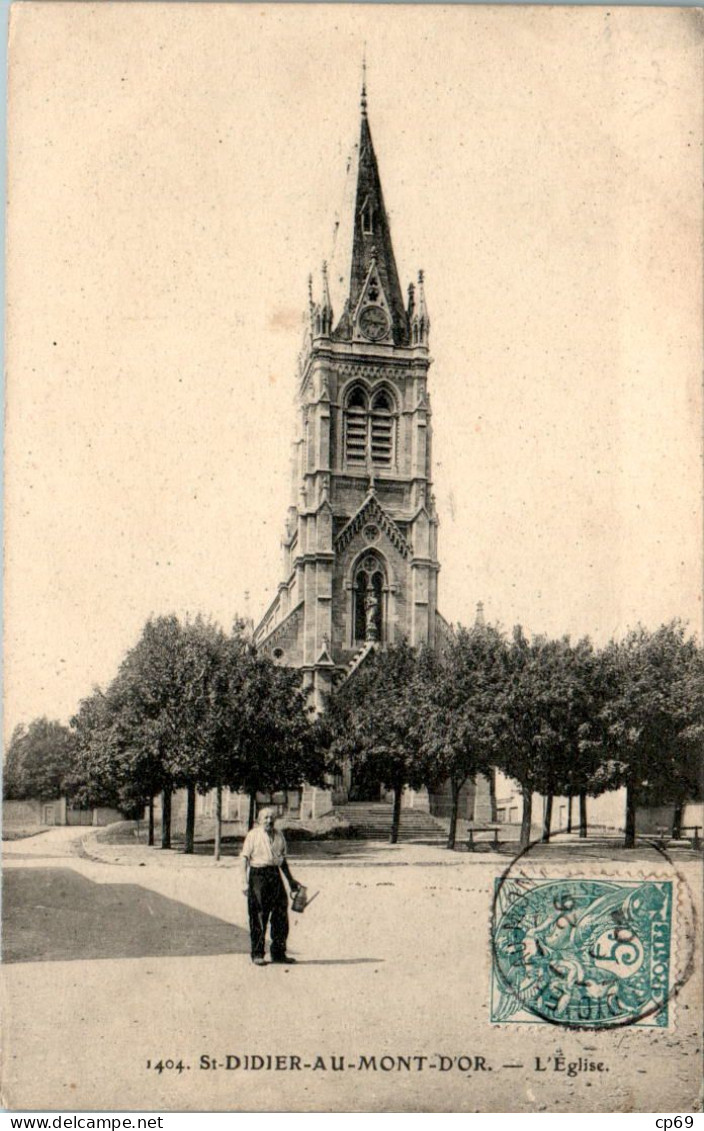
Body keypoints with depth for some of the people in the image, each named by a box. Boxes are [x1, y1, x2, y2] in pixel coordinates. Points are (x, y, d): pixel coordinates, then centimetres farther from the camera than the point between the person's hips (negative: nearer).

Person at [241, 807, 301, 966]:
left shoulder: (279, 835, 13)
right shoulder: (253, 835, -3)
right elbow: (245, 859, -6)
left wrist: (291, 880, 21)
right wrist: (245, 882, -13)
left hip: (275, 875, 5)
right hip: (258, 875, -5)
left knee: (281, 915, 5)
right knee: (258, 917, -1)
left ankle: (278, 953, 16)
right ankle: (257, 954, 7)